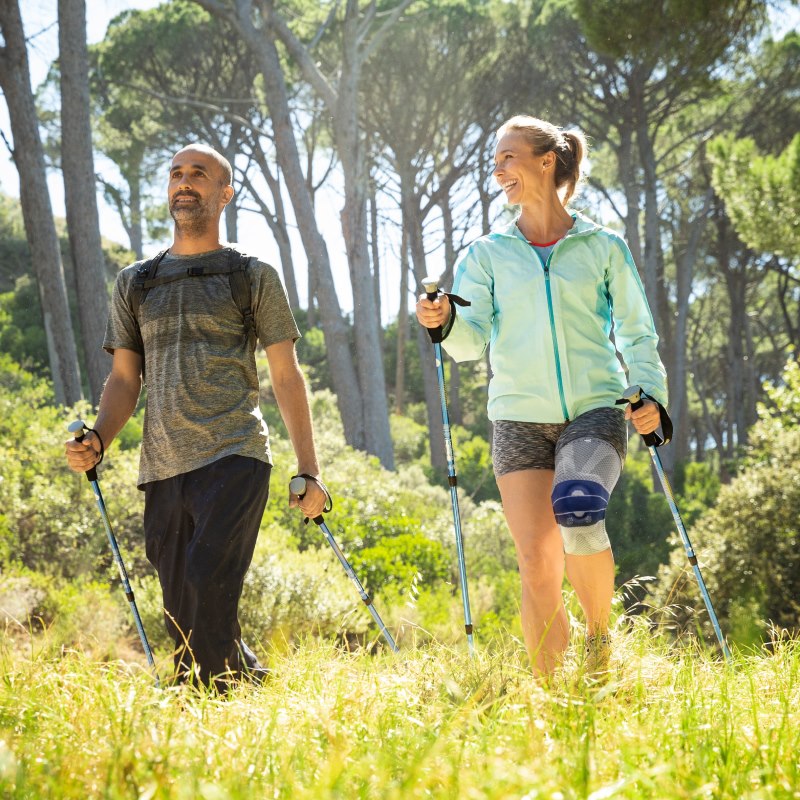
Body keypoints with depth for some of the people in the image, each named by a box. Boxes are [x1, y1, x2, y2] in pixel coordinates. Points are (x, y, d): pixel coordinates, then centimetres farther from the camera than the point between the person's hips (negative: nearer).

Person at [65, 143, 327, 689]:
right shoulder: (135, 284, 19)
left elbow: (287, 378, 7)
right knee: (182, 615, 3)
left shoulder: (254, 277, 9)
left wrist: (310, 471, 0)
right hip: (163, 469, 4)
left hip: (234, 459, -4)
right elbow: (125, 380, 17)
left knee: (206, 596, -21)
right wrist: (98, 440, -3)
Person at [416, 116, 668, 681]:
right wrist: (444, 322, -21)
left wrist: (651, 393, -4)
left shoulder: (603, 247, 7)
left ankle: (600, 634, -8)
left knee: (577, 509, -31)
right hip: (521, 418, 2)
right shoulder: (487, 255, 10)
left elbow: (636, 332, 11)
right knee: (537, 565, -6)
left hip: (595, 409, -2)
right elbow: (473, 339, 1)